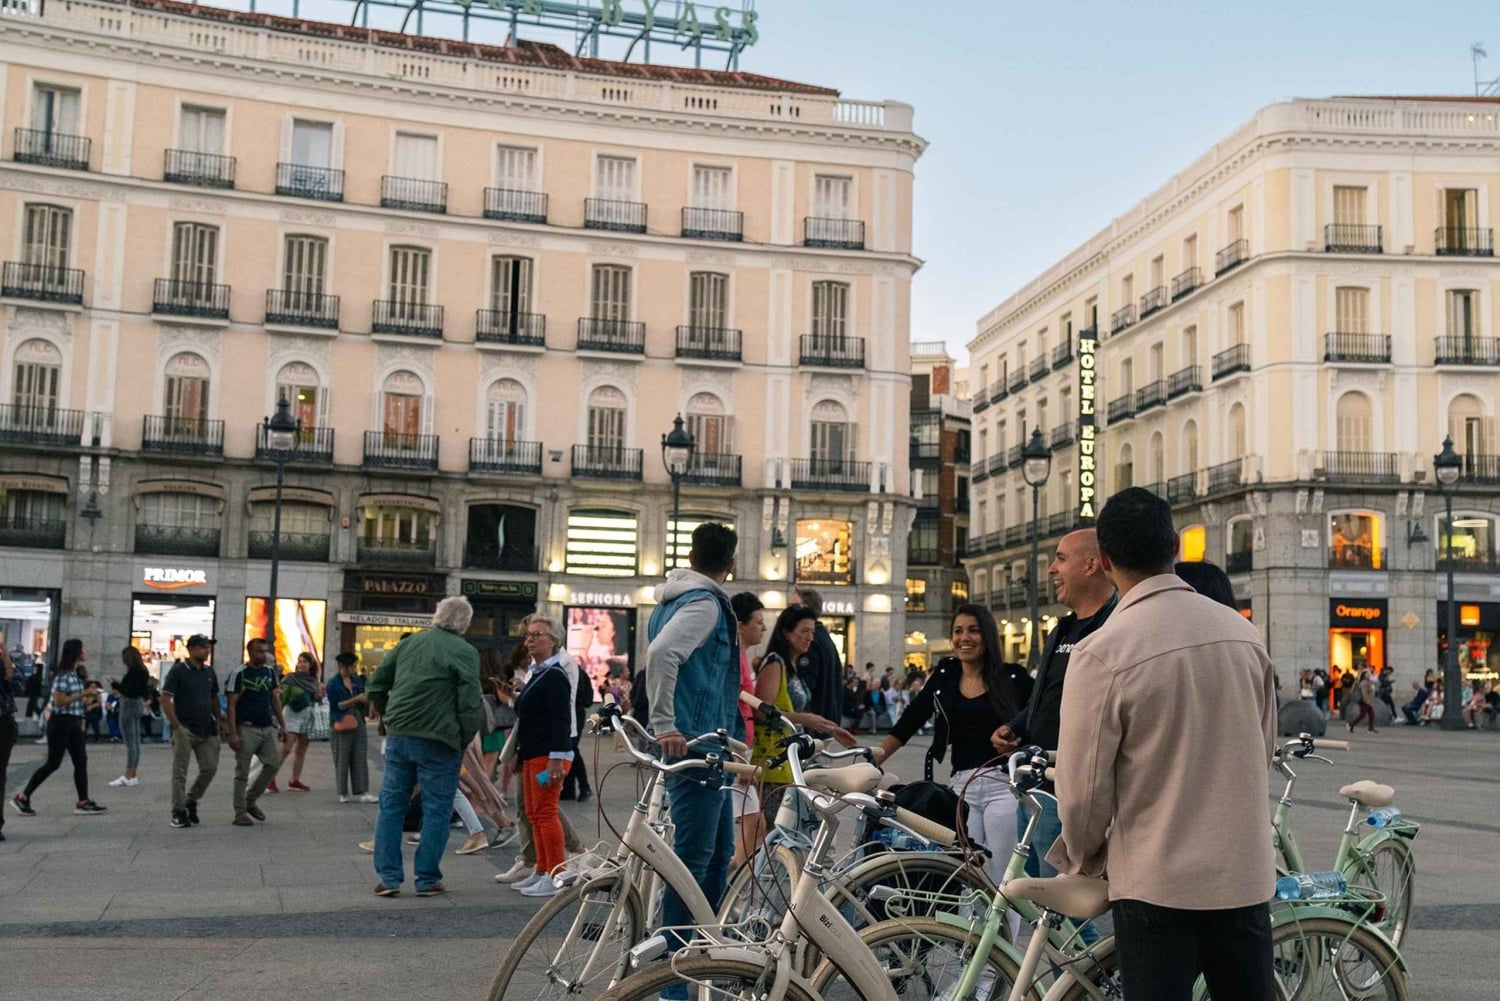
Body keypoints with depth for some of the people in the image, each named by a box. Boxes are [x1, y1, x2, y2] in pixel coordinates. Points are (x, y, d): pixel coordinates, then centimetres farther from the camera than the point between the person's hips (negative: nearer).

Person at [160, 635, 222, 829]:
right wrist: (176, 725, -15)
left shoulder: (209, 672, 12)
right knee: (180, 772, -1)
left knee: (210, 767, 2)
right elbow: (165, 698, -10)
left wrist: (218, 718, 6)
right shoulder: (178, 670, -6)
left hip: (207, 731, 6)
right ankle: (178, 813, 6)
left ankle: (191, 800, 22)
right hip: (185, 730, -6)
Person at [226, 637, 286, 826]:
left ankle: (250, 800, 18)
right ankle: (240, 813, 9)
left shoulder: (270, 671, 10)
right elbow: (232, 705, -9)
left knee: (273, 764, 1)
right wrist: (233, 733, -15)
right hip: (247, 729, -6)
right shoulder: (239, 674, -7)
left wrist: (282, 725, 11)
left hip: (268, 727, 6)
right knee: (242, 773, 1)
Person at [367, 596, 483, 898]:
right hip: (438, 741, -5)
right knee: (436, 810, 5)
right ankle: (427, 880, 9)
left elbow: (375, 686, 13)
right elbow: (470, 703, -13)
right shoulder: (464, 652, -8)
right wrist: (464, 740, 0)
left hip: (398, 737, 5)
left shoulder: (409, 643, 9)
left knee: (391, 805, 12)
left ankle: (389, 877, 12)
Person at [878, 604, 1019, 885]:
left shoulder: (1010, 678, 2)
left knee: (999, 882, -2)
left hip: (1002, 785, -3)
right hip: (962, 787, 3)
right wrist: (872, 763, 2)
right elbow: (908, 723, 9)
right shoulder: (944, 676, 10)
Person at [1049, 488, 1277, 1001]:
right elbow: (1264, 747, 11)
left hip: (1156, 881, -5)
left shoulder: (1102, 653, -15)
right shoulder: (1242, 631, 1)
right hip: (1246, 874, 5)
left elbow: (1084, 786, -11)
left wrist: (1085, 857, 8)